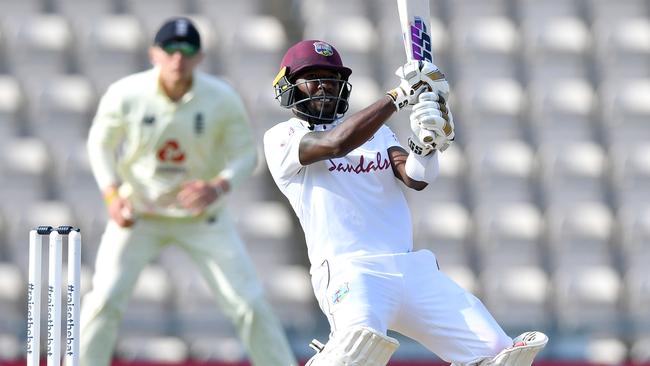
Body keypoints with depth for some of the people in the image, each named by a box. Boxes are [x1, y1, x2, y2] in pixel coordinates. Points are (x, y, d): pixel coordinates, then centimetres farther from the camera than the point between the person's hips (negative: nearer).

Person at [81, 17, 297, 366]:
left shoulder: (223, 99, -17)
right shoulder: (125, 95, -18)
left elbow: (245, 154, -6)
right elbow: (101, 144, -1)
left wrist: (219, 187, -28)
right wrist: (112, 195, -17)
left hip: (203, 216, 0)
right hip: (138, 214, 0)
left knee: (249, 305, -4)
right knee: (104, 300, -12)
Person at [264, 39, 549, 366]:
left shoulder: (377, 132, 23)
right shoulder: (281, 139, 6)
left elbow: (417, 178, 4)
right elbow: (335, 143, -15)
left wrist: (426, 141, -17)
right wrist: (400, 94, -15)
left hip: (412, 267, 6)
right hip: (349, 269, -6)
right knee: (363, 336, -40)